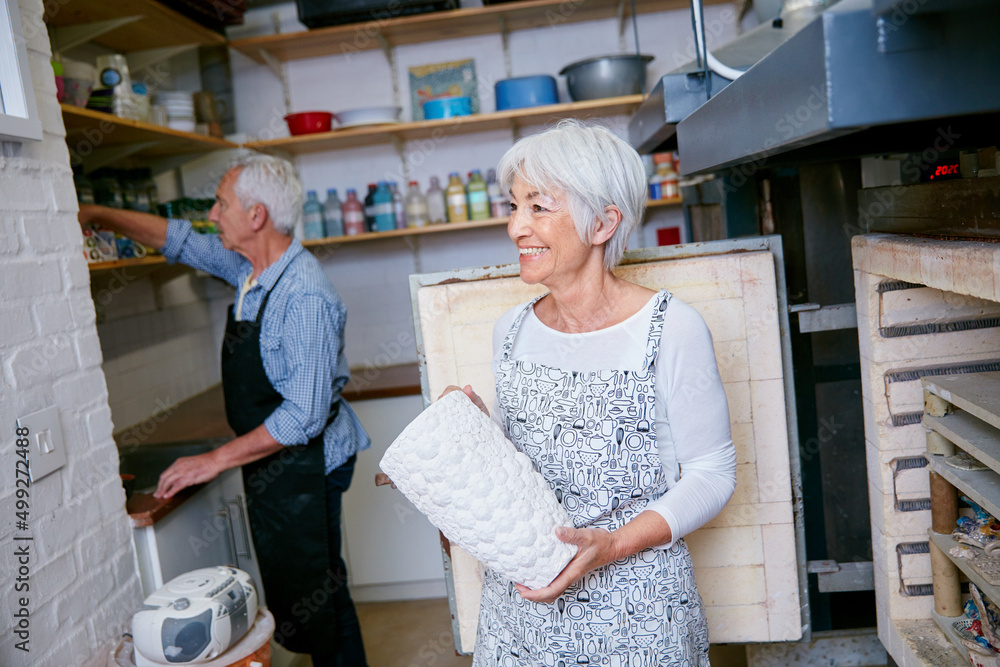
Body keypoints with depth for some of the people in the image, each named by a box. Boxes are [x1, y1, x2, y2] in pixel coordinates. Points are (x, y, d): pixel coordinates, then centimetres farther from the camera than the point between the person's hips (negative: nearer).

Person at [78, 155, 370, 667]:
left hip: (304, 465, -9)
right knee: (291, 590, 17)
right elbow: (178, 240, 20)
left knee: (309, 601, 2)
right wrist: (96, 214, 19)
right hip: (271, 460, 9)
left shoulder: (304, 297, -25)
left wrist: (216, 460, -20)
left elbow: (305, 414, -26)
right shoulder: (249, 269, 3)